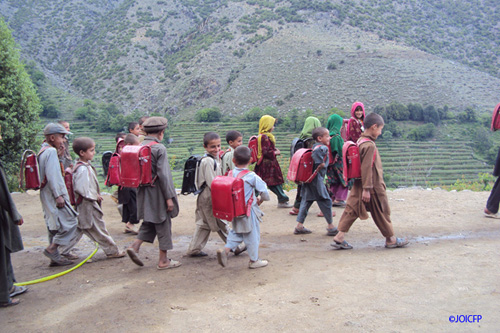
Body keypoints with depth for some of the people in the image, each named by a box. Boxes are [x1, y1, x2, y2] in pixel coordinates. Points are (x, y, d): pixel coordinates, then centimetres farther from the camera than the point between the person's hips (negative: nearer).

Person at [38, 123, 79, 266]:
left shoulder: (43, 151, 17)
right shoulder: (51, 151, -14)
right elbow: (52, 176, -20)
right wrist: (58, 195, -20)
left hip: (47, 195, 10)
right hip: (54, 194, -10)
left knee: (55, 225, 13)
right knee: (70, 222, -7)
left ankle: (55, 257, 17)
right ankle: (52, 249, -7)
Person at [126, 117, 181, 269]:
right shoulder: (159, 148, -15)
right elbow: (163, 175, -18)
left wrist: (140, 188, 16)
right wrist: (169, 197, -14)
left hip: (143, 193, 7)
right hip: (157, 193, -7)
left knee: (148, 223, 21)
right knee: (163, 225, 5)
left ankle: (135, 246, 5)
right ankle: (163, 261, 12)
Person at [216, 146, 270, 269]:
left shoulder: (230, 175, -3)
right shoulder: (252, 177, -15)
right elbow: (265, 193, -13)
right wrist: (261, 200, 8)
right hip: (249, 211, -5)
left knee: (236, 233, 23)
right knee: (252, 235, 9)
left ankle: (225, 249, 4)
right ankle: (254, 260, 21)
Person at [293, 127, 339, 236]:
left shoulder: (314, 146, 17)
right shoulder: (323, 147, -13)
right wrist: (320, 164, -18)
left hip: (308, 179, 10)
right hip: (317, 179, -10)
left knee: (306, 201, 11)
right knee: (325, 201, 0)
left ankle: (299, 225, 13)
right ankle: (331, 227, 8)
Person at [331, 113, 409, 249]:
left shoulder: (360, 141, 10)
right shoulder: (370, 145, -19)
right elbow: (367, 168, -23)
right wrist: (367, 189, -22)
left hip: (358, 185, 9)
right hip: (374, 187, -9)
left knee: (352, 210, 6)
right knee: (382, 213, 7)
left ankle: (339, 237, 3)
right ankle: (391, 239, 22)